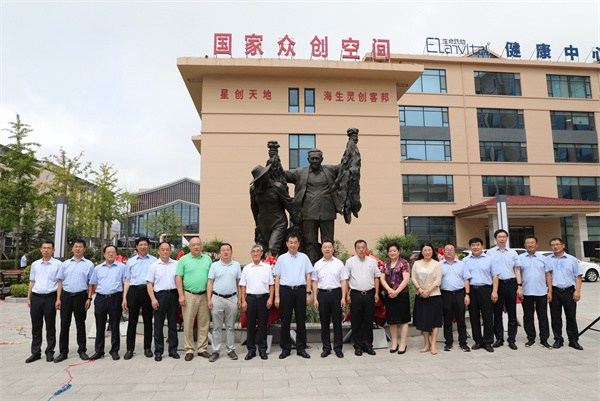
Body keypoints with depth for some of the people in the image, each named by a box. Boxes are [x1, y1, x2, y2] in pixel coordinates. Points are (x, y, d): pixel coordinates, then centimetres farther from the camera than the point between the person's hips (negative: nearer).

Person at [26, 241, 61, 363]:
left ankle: (50, 352, 15)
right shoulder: (35, 264, 12)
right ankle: (36, 352, 18)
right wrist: (29, 298, 11)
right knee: (36, 326, 8)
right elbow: (32, 281, 17)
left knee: (50, 326, 4)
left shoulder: (58, 264, 0)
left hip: (50, 297, -4)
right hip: (36, 297, 4)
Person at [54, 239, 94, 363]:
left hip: (81, 296, -2)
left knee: (80, 324, 6)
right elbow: (60, 282, 10)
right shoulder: (65, 264, 12)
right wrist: (58, 299, 2)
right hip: (66, 296, 2)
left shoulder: (89, 264, 6)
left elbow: (90, 283, 3)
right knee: (64, 324, 4)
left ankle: (82, 350, 16)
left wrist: (89, 298, -5)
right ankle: (63, 352, 15)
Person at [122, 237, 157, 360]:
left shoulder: (154, 261, 8)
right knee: (132, 321, 2)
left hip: (148, 291, -1)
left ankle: (147, 348, 14)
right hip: (134, 291, 1)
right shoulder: (130, 261, 14)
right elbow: (127, 280, 13)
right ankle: (130, 349, 10)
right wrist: (124, 297, 5)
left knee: (148, 320, 4)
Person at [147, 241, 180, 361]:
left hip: (173, 295, 1)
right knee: (158, 324, 3)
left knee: (173, 323, 7)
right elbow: (149, 284, 2)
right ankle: (158, 352, 12)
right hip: (160, 295, -1)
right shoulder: (154, 265, 5)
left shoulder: (176, 264, 9)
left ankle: (173, 350, 16)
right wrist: (153, 299, -8)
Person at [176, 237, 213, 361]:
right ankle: (189, 350, 13)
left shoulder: (208, 259, 10)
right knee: (188, 324, 1)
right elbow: (178, 278, -1)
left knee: (204, 323, 7)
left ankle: (202, 348, 18)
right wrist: (181, 295, -9)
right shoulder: (183, 260, 2)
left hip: (204, 295, 3)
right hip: (189, 295, -2)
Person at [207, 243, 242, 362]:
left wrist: (240, 298, 4)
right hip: (217, 299, -1)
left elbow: (239, 283, 9)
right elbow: (210, 283, 2)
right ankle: (215, 351, 13)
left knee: (230, 326, 8)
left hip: (232, 299, 1)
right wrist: (209, 300, -5)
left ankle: (230, 350, 17)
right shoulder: (214, 266, 3)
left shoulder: (236, 265, 7)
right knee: (217, 327, 4)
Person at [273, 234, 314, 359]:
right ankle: (285, 349, 15)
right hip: (285, 290, 0)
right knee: (285, 320, 4)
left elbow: (308, 276, 7)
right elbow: (277, 278, 5)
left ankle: (301, 348, 17)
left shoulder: (304, 257, 8)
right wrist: (277, 296, -1)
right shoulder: (282, 258, 6)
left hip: (300, 290, 1)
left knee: (301, 320, 5)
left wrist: (308, 293, 0)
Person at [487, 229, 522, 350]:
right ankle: (499, 338, 13)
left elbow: (517, 270, 10)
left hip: (511, 283, 1)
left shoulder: (513, 253, 12)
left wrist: (519, 286, 0)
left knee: (512, 313, 4)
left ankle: (512, 340, 12)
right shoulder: (490, 253, 6)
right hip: (496, 284, -1)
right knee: (497, 312, 3)